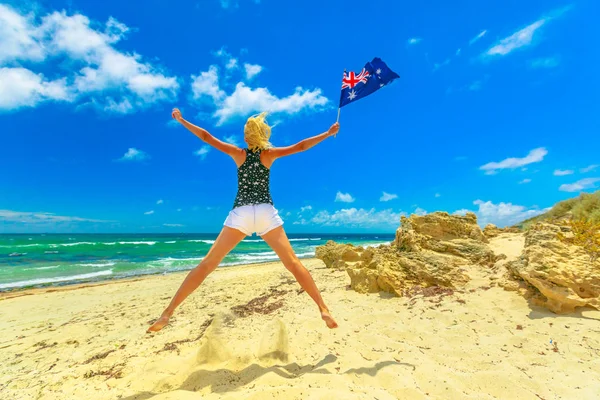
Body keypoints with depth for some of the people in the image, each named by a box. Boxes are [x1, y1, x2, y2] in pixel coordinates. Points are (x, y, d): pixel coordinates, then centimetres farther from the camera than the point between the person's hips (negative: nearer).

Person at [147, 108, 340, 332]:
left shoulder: (238, 153, 11)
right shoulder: (269, 154, 9)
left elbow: (206, 137, 13)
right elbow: (301, 146, 9)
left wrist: (181, 120, 27)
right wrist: (328, 133, 18)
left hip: (240, 214, 1)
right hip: (266, 213, 0)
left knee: (207, 264, 5)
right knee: (293, 263, 1)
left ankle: (168, 313, 9)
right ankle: (323, 309, 1)